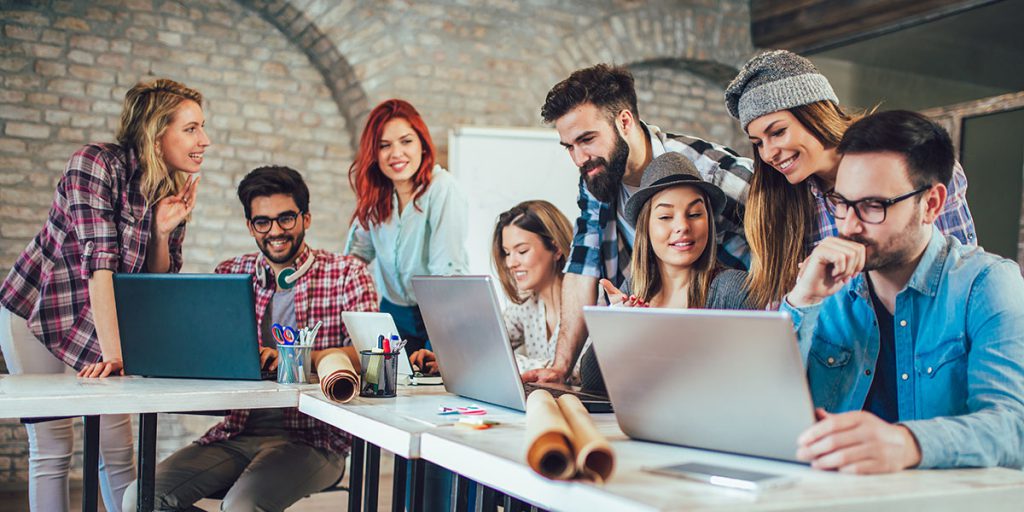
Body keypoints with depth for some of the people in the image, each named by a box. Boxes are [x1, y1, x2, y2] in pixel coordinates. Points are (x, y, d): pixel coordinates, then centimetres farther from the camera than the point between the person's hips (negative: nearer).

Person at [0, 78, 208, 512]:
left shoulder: (177, 191, -4)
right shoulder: (98, 163, -22)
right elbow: (99, 259, -30)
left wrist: (162, 231, -19)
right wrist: (111, 352, -34)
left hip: (102, 318, 5)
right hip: (37, 312, -5)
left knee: (119, 447, 2)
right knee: (52, 445, -2)